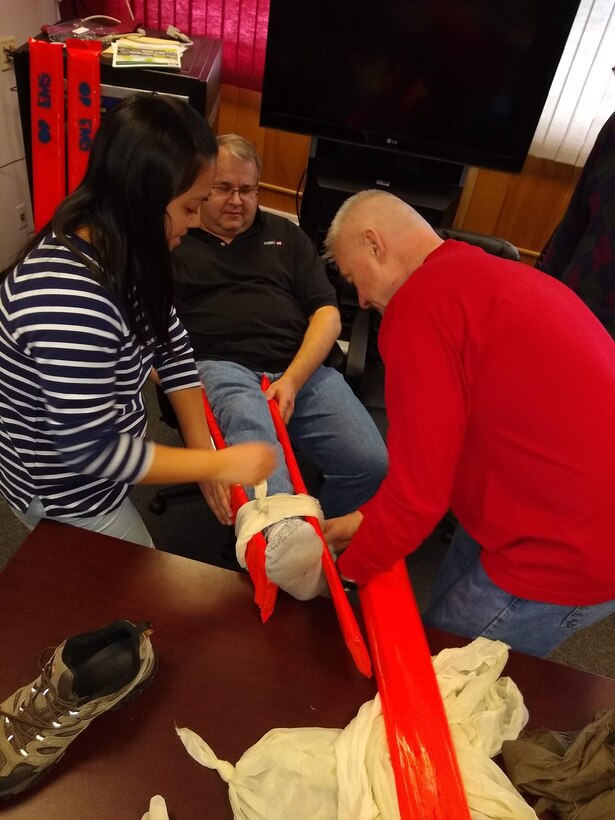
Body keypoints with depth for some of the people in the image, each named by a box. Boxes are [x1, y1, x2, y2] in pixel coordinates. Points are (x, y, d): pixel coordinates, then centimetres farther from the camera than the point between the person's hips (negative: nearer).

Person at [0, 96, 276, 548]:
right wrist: (218, 465, -24)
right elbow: (91, 451, -31)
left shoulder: (123, 250, -11)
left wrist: (207, 457, -7)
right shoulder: (67, 298, -38)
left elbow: (173, 347, -3)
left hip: (96, 451, 7)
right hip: (66, 489, -7)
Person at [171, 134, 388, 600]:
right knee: (247, 421, -41)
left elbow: (327, 313, 13)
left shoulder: (285, 234, 24)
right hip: (221, 367, -2)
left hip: (300, 369, 3)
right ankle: (285, 534, -67)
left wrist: (293, 379, -5)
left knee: (372, 463, -21)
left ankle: (319, 544, 1)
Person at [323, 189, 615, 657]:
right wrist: (368, 519, 14)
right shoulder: (491, 276, 11)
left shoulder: (422, 302, -19)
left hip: (568, 556, -9)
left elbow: (419, 491, -19)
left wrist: (343, 573, -1)